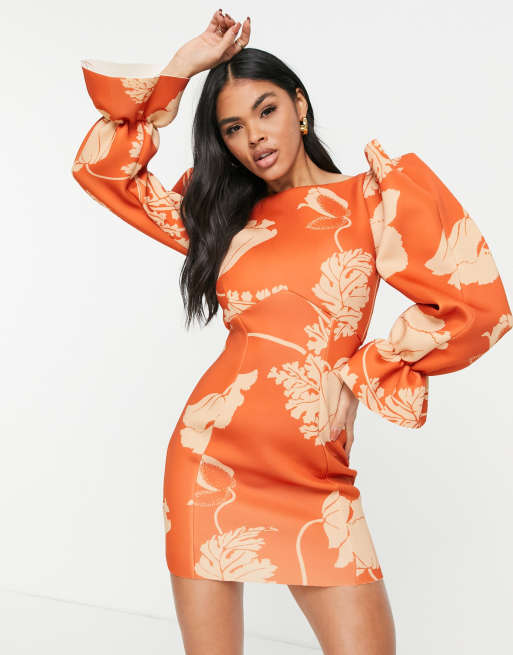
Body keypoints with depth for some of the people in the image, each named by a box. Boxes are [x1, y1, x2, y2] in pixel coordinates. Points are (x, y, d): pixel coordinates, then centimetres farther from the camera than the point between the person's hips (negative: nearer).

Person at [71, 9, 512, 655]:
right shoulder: (228, 217, 11)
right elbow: (102, 166, 11)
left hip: (313, 480, -2)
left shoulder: (372, 198, 1)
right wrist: (181, 67, 6)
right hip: (208, 459, 3)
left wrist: (355, 373, -2)